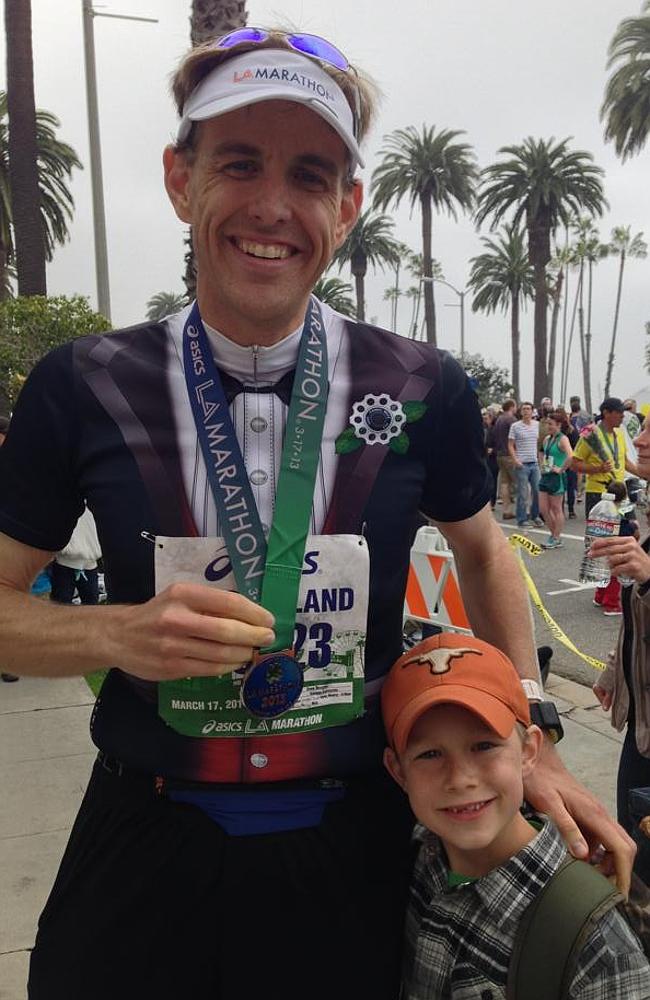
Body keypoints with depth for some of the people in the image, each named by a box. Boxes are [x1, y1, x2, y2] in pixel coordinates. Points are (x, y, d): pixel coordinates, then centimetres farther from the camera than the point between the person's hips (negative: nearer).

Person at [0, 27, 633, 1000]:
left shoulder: (423, 391, -8)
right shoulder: (84, 389, -10)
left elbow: (481, 549, 9)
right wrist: (121, 633, -21)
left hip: (353, 847, 1)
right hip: (146, 845, 0)